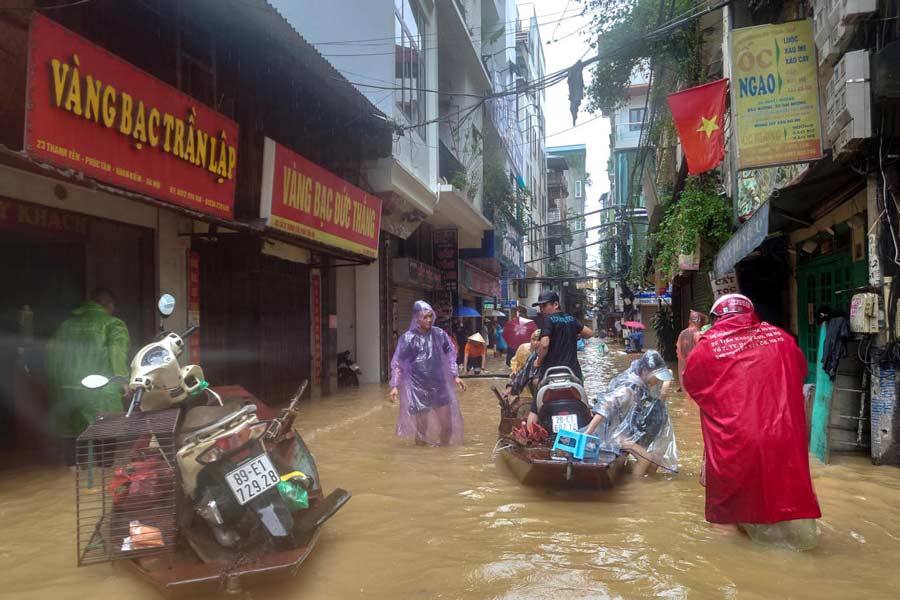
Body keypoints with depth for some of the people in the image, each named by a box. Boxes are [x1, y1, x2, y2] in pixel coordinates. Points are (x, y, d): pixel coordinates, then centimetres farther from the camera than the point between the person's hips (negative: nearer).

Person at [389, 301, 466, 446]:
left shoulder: (439, 334, 0)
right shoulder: (408, 338, -9)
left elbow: (449, 356, 12)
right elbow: (398, 363, -6)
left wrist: (455, 376, 8)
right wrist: (395, 386, -11)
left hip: (439, 385, 3)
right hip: (418, 388, -3)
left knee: (448, 424, 5)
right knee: (421, 427, 3)